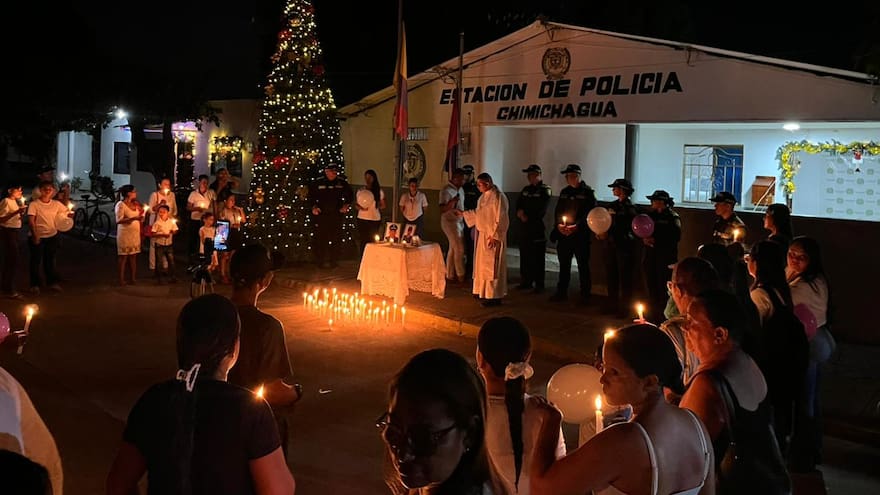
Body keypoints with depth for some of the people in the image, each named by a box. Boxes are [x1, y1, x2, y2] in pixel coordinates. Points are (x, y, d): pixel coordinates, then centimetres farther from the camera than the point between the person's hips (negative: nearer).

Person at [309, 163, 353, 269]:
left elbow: (349, 195, 18)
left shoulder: (342, 183, 5)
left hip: (336, 215, 1)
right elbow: (311, 195, 13)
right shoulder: (318, 183, 2)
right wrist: (314, 206, -1)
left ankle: (333, 261, 12)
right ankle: (322, 260, 5)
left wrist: (346, 205, 3)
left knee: (336, 239, 2)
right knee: (321, 238, -3)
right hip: (321, 215, -1)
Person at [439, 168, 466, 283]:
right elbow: (442, 209, -21)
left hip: (459, 222, 8)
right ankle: (460, 276, 0)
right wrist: (452, 201, -35)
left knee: (453, 249, 10)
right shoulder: (446, 191, -15)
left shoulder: (460, 189, 12)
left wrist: (463, 212, 6)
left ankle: (450, 275, 16)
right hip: (450, 222, -8)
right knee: (459, 249, -8)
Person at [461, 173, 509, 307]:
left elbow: (501, 219, -19)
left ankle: (494, 296, 0)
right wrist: (463, 213, 21)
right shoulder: (484, 196, 9)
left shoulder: (498, 197, -18)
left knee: (490, 265, -6)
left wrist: (494, 236, -21)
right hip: (482, 234, 9)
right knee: (482, 264, 14)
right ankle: (483, 292, 24)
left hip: (492, 236, -9)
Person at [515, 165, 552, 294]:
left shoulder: (545, 190, -5)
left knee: (537, 258, -3)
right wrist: (520, 212, -7)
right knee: (525, 256, 10)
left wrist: (527, 216, -8)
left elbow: (540, 210, -13)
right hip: (524, 228, 7)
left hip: (537, 227, -7)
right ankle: (526, 281, 19)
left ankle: (539, 284, 2)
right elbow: (518, 205, 14)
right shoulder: (526, 190, 16)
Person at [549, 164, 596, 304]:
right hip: (563, 235, 6)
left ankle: (585, 295, 7)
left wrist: (577, 226, -19)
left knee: (583, 265, 1)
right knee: (564, 265, 11)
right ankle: (561, 292, 20)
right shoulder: (564, 192, 14)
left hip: (581, 235, -6)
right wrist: (559, 224, -4)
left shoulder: (587, 192, -4)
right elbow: (558, 211, 15)